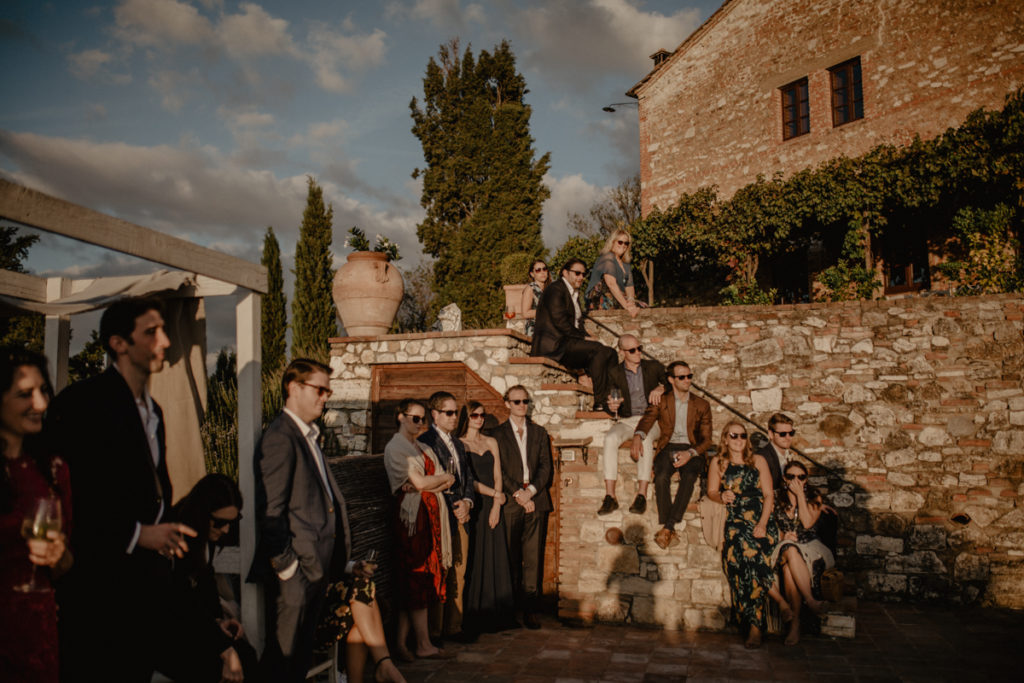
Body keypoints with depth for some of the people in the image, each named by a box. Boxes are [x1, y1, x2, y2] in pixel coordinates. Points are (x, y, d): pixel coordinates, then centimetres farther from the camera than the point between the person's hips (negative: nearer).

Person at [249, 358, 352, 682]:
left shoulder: (308, 436, 15)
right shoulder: (280, 438, -15)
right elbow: (269, 510, -19)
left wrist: (339, 560, 16)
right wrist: (285, 565, -17)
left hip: (317, 568, 9)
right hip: (296, 571, -9)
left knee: (301, 656, 18)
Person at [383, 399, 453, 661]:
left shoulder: (424, 449, 20)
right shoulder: (394, 447, -4)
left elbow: (449, 483, 10)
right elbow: (420, 483, -12)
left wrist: (429, 483, -10)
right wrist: (444, 477, 5)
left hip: (431, 516, 7)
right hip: (412, 516, -7)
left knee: (413, 582, 6)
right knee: (418, 579, -4)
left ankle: (402, 643, 12)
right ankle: (424, 645, 5)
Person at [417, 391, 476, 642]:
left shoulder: (458, 444, 20)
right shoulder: (425, 441, -7)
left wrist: (467, 502, 1)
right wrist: (452, 507, -12)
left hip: (460, 517, 7)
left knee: (458, 574, 9)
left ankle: (453, 627, 17)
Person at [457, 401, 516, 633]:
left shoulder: (491, 443, 13)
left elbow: (497, 475, 7)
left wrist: (496, 505, -5)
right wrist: (494, 494, -8)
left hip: (492, 505, 4)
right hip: (471, 505, -4)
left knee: (495, 558, 4)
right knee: (474, 558, -4)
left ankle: (495, 614, 12)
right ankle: (473, 617, 4)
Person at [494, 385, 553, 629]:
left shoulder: (540, 433, 15)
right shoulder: (498, 434, 6)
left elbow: (546, 466, 8)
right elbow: (499, 470, 0)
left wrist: (530, 491, -6)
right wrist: (518, 494, -8)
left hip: (536, 500, 2)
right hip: (510, 502, -2)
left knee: (534, 557, -1)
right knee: (511, 558, -1)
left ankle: (531, 610, 3)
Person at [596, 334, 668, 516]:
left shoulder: (653, 367, 7)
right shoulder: (615, 373, 7)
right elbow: (613, 401, 7)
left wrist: (661, 388, -14)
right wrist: (612, 406, -18)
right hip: (626, 421, 1)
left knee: (645, 439, -37)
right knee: (610, 438, -32)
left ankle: (642, 495, -38)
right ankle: (609, 496, -33)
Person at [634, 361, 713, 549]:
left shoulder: (702, 405, 13)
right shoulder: (661, 402, 12)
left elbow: (706, 439, 7)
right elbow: (647, 419, -4)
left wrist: (690, 453, -14)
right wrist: (638, 435, -29)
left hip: (691, 450, 0)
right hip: (667, 448, 0)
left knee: (689, 477, -33)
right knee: (661, 477, -32)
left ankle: (668, 527, -32)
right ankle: (670, 532, -27)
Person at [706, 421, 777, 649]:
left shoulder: (758, 461, 15)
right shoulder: (718, 462, 16)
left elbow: (769, 495, 9)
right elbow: (711, 491, 14)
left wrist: (762, 523, -5)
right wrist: (722, 497, -9)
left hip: (760, 519, 0)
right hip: (734, 520, 0)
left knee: (751, 552, -25)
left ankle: (754, 626, -24)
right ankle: (755, 624, -17)